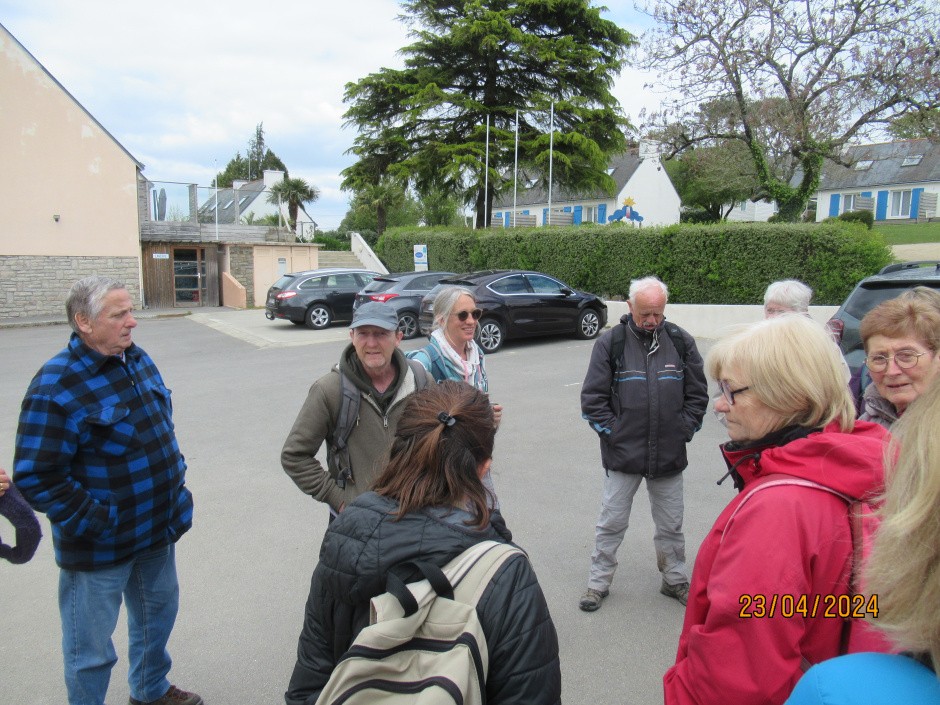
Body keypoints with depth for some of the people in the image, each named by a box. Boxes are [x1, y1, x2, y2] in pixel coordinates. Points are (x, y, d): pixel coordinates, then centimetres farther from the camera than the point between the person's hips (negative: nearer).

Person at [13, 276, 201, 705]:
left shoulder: (137, 358, 1)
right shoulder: (55, 387, -22)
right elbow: (35, 476, -23)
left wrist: (174, 474, 9)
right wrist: (96, 522, -20)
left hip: (157, 529, 8)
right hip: (99, 547, -7)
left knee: (158, 612, 26)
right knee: (91, 647, 10)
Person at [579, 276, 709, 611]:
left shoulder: (680, 341, -1)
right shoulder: (610, 342, -6)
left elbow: (697, 394, 8)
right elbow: (592, 397, -3)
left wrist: (683, 430, 2)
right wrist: (611, 432, -6)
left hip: (669, 455, 2)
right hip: (622, 454, -2)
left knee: (670, 524, 17)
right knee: (611, 522, 10)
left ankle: (675, 580, 37)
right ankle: (598, 582, 26)